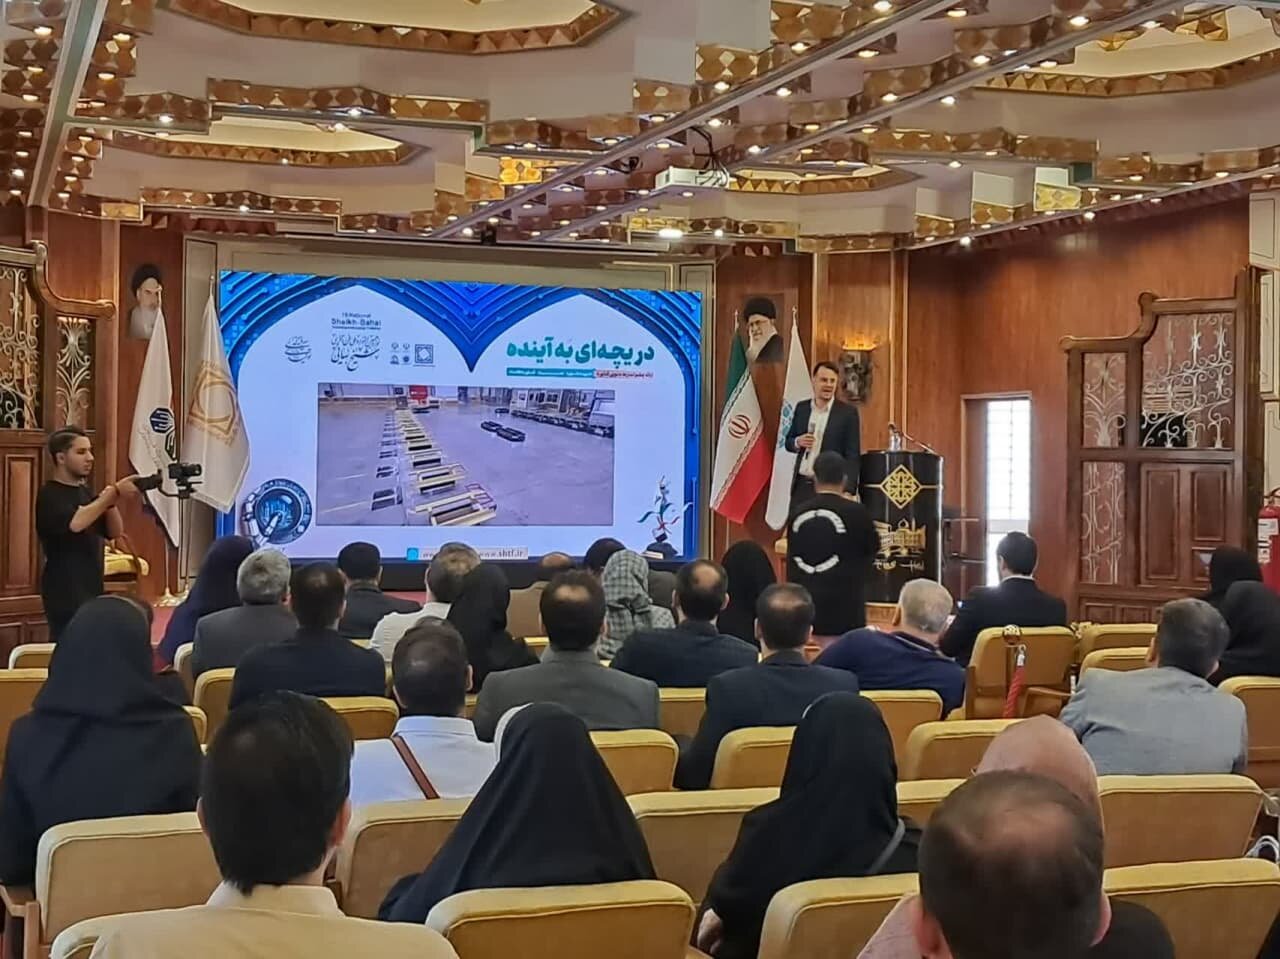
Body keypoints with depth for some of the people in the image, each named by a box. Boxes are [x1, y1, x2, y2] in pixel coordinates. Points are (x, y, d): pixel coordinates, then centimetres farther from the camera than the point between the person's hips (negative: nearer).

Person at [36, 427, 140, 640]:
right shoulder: (50, 495, -9)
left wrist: (110, 501, -10)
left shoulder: (86, 492, 14)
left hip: (92, 589, 7)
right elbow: (75, 523, -28)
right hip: (65, 592, -7)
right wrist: (114, 492, -28)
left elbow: (114, 532, 9)